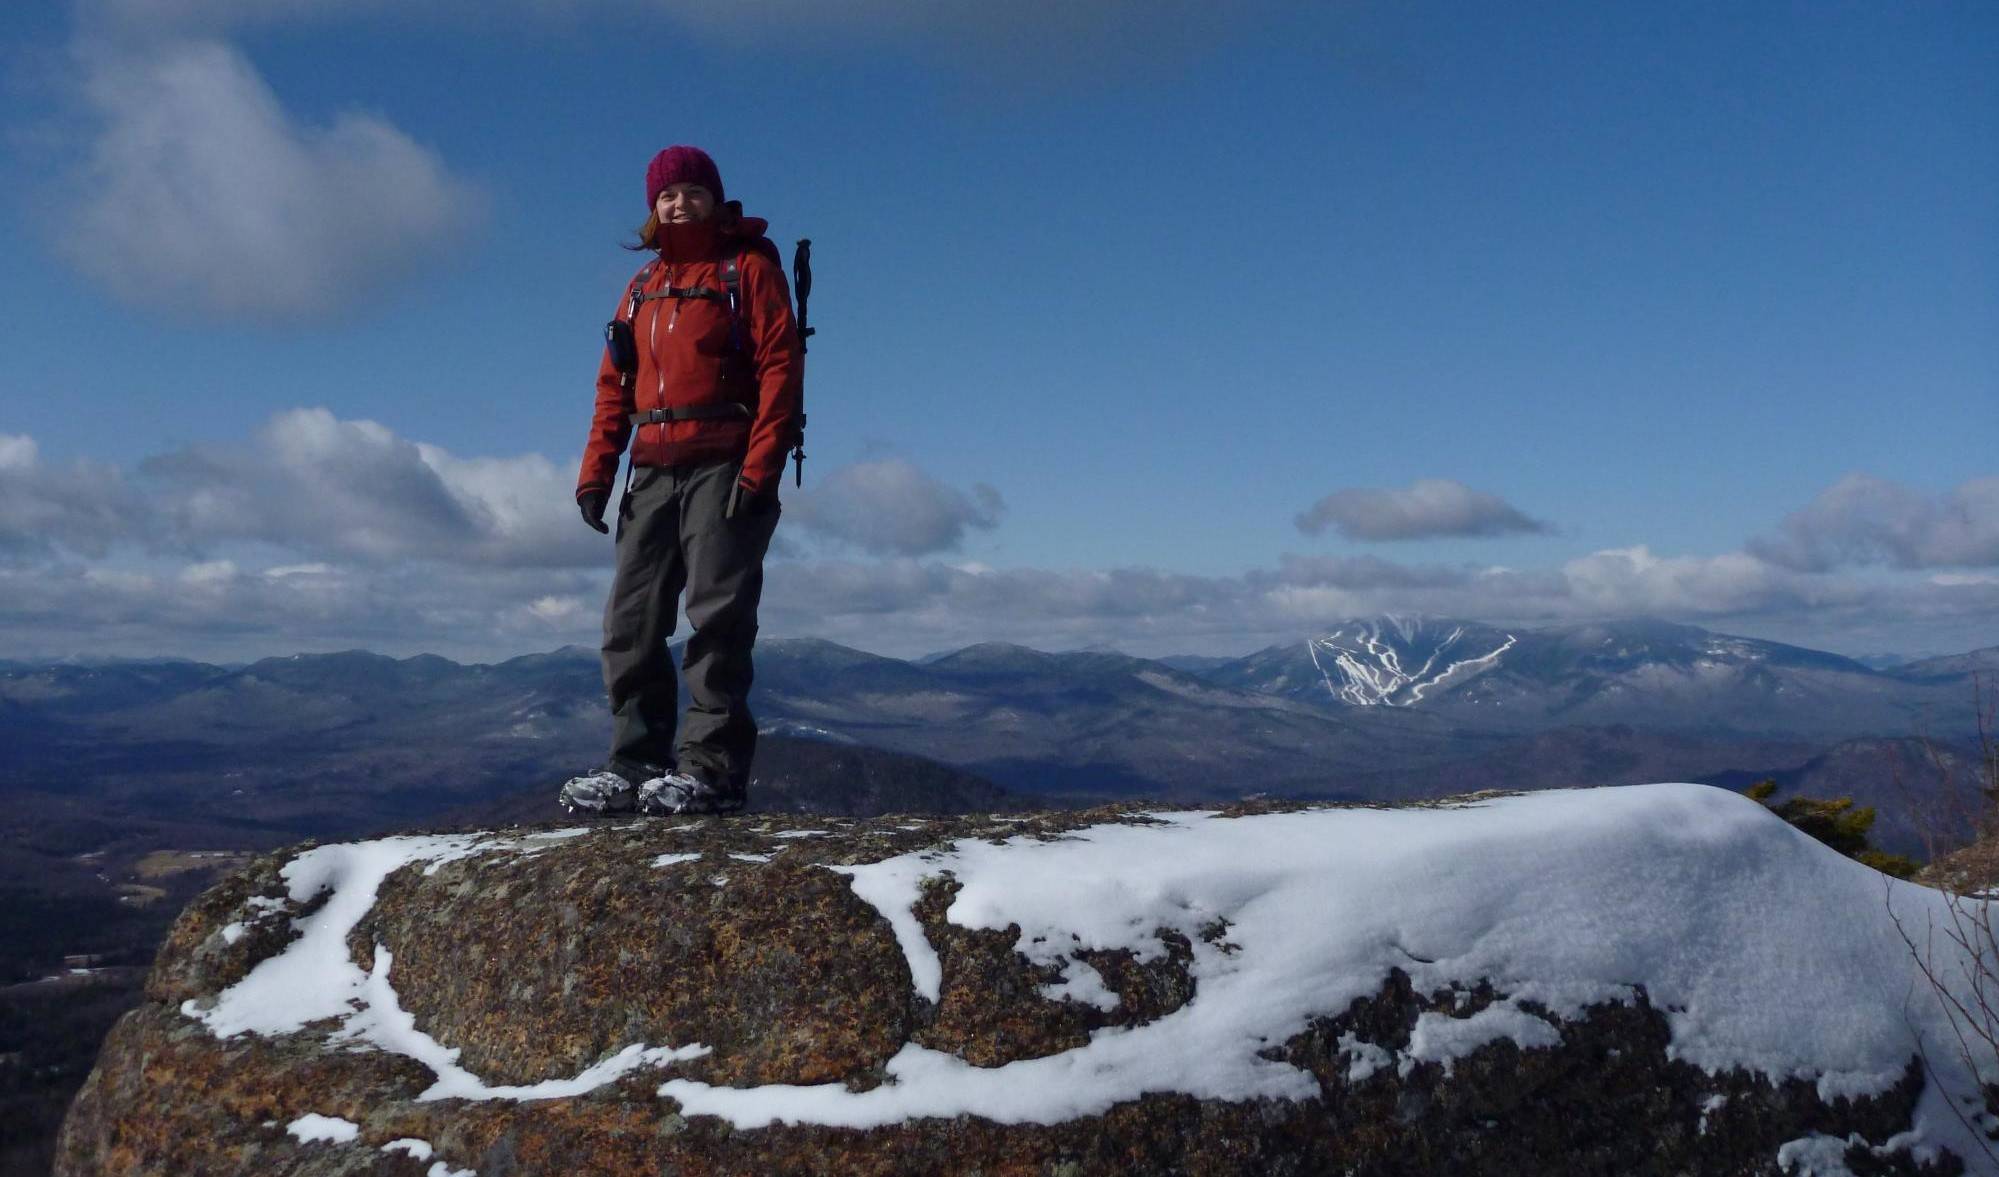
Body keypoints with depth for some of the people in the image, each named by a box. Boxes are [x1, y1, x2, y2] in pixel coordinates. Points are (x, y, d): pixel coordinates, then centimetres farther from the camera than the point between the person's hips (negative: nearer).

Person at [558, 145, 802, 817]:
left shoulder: (748, 267, 3)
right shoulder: (644, 286, 21)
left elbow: (781, 369, -7)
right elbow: (614, 384, 18)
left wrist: (759, 470, -16)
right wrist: (596, 472, 6)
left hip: (723, 468, -6)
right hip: (653, 473, 6)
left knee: (717, 617, -9)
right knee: (631, 622, 3)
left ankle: (711, 766, -7)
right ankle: (636, 762, 9)